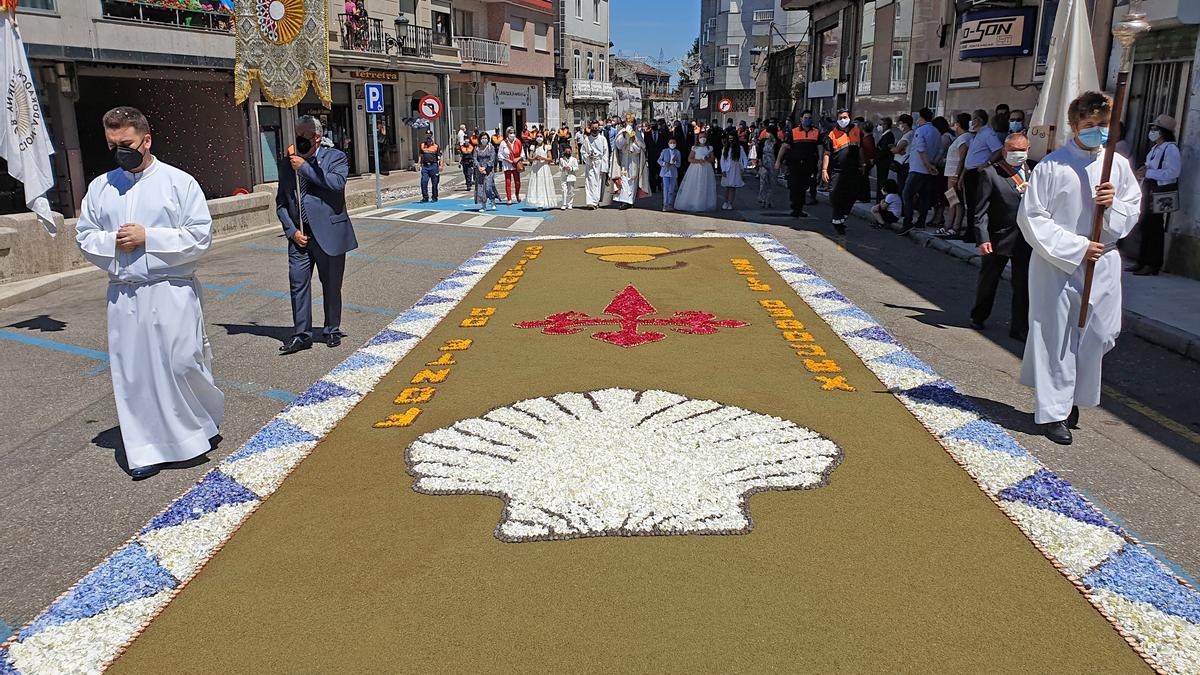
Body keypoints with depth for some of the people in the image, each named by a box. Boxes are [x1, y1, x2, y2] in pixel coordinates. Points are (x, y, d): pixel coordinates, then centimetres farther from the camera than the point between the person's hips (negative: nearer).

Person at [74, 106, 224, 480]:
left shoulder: (179, 182, -3)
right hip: (123, 295, 4)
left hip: (172, 292, -4)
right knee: (132, 373, 6)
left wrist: (147, 237, -14)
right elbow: (84, 236, 12)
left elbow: (200, 236, -8)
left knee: (182, 364, -3)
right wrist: (111, 241, -9)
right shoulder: (101, 186, 9)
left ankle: (204, 422, 26)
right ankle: (146, 449, 17)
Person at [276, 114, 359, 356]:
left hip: (328, 234, -3)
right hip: (299, 236, 3)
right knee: (298, 284, -1)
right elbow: (281, 203, 12)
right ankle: (302, 334, 8)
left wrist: (305, 168, -16)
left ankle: (332, 331, 23)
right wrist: (292, 230, -1)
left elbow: (337, 183, -21)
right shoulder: (287, 164, 11)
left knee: (331, 286, 8)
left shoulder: (335, 157, 0)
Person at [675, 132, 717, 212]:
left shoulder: (709, 148, 10)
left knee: (705, 187, -2)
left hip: (706, 169, 2)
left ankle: (703, 206, 2)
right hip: (696, 169, -2)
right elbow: (689, 159, -1)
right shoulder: (695, 148, 3)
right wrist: (698, 161, -15)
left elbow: (712, 159, 10)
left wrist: (707, 159, -12)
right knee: (694, 187, -6)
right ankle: (693, 206, -3)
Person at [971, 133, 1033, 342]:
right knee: (987, 281, 15)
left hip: (1025, 240, 3)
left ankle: (1020, 329, 10)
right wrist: (982, 239, -17)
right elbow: (981, 211, -9)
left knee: (1023, 286, 3)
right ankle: (978, 317, 36)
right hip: (998, 239, -2)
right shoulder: (991, 174, -6)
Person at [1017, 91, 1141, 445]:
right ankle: (1053, 412, 11)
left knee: (1097, 334, 8)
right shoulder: (1052, 165, -7)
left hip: (1102, 264, 4)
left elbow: (1133, 211, 12)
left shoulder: (1118, 165, 5)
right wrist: (1077, 247, -14)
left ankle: (1072, 398, 29)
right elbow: (1031, 217, -10)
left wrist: (1114, 204, -12)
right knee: (1055, 338, 1)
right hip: (1057, 265, -4)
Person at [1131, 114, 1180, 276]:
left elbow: (1173, 172, -20)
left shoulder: (1170, 148, -12)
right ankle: (1142, 262, 16)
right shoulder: (1155, 148, 16)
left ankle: (1153, 265, -2)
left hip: (1162, 194, -9)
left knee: (1154, 228, -7)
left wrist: (1148, 173, -21)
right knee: (1145, 226, 10)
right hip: (1150, 192, 9)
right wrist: (1144, 170, 6)